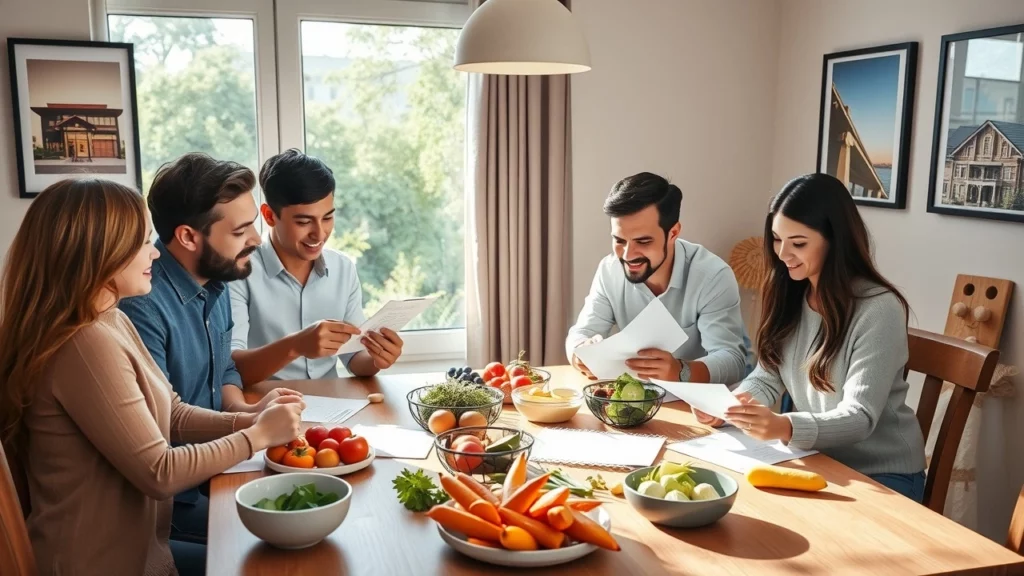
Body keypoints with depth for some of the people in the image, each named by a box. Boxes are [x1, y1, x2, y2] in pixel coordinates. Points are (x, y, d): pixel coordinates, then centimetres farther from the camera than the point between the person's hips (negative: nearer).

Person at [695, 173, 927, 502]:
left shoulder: (879, 309, -20)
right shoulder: (788, 296, 2)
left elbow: (860, 417, -25)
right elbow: (767, 378, 1)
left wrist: (787, 428, -42)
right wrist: (726, 406, -20)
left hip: (881, 475, -6)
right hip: (816, 460, 6)